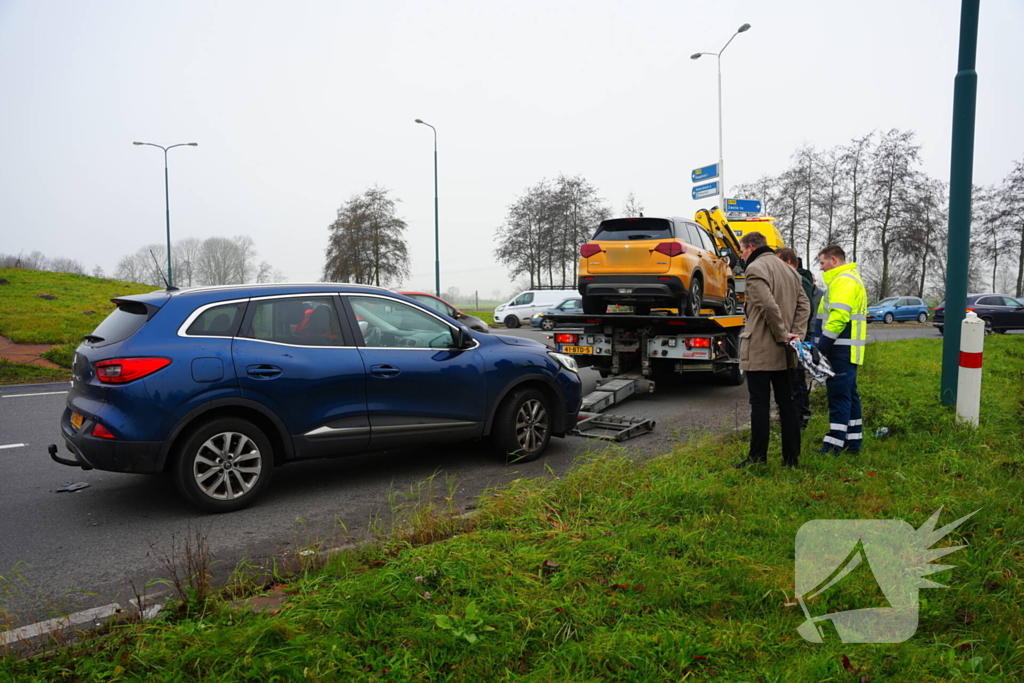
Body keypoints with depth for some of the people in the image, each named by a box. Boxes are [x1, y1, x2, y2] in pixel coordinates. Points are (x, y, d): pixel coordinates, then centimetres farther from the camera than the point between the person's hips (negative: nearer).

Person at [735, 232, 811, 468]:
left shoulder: (755, 268, -10)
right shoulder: (788, 269, 17)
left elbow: (769, 305, -23)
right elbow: (804, 305, 13)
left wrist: (783, 334, -13)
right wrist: (795, 334, 2)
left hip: (760, 350, -8)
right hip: (783, 352, 8)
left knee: (759, 404, -2)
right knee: (786, 403, 11)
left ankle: (758, 456, 3)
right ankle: (791, 456, 15)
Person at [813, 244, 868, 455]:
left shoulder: (844, 281, -13)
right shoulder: (849, 279, 22)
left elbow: (838, 317, -24)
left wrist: (822, 345, -23)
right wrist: (822, 345, 16)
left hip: (841, 351, -11)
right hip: (845, 351, 11)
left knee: (839, 396, -9)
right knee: (849, 394, 14)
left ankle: (834, 444, -7)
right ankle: (853, 441, 20)